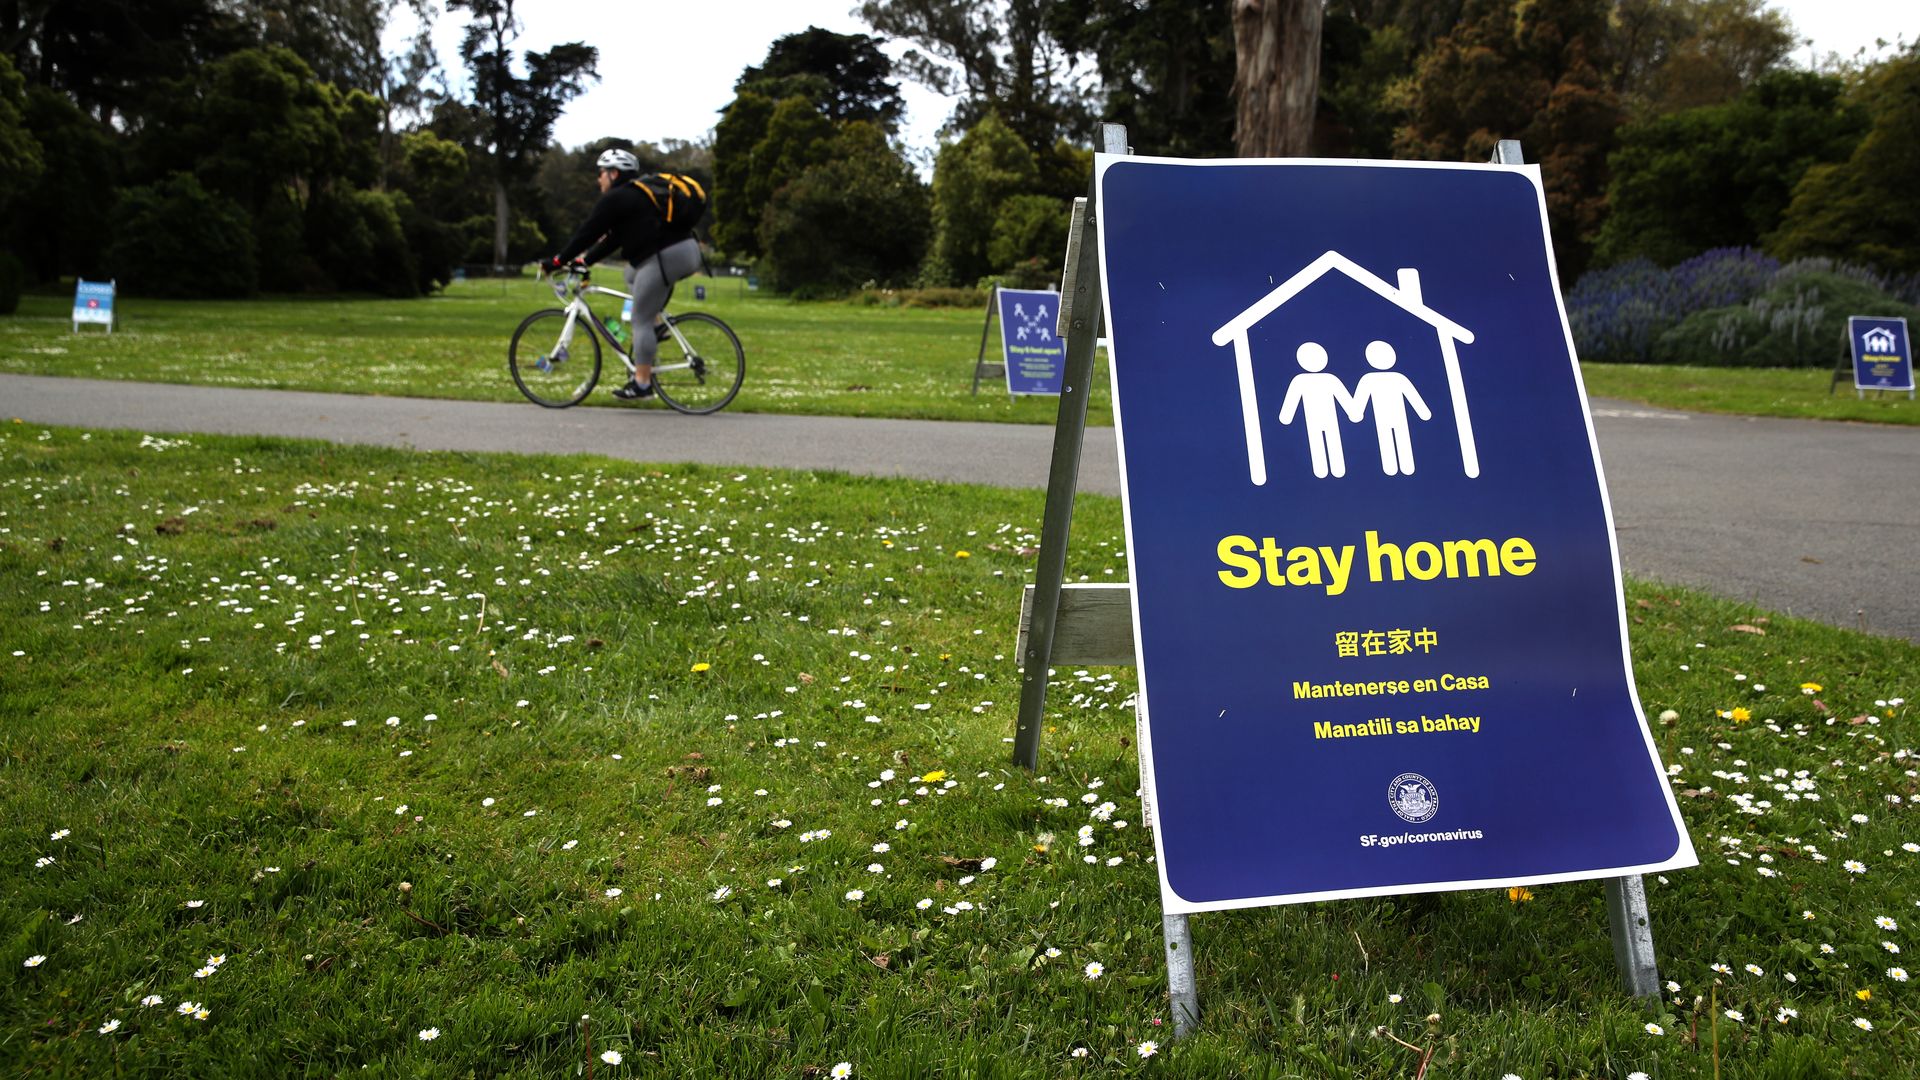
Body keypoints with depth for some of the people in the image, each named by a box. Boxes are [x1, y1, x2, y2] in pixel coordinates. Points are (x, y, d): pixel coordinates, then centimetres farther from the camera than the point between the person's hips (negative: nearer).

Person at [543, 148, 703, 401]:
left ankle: (642, 383, 2)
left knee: (640, 321, -1)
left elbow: (587, 234, -2)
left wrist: (558, 261, 5)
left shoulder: (615, 199, -2)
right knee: (632, 274, 32)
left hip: (665, 257, -10)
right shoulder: (637, 194, 28)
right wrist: (584, 262, 28)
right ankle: (656, 324, 19)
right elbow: (613, 239, 29)